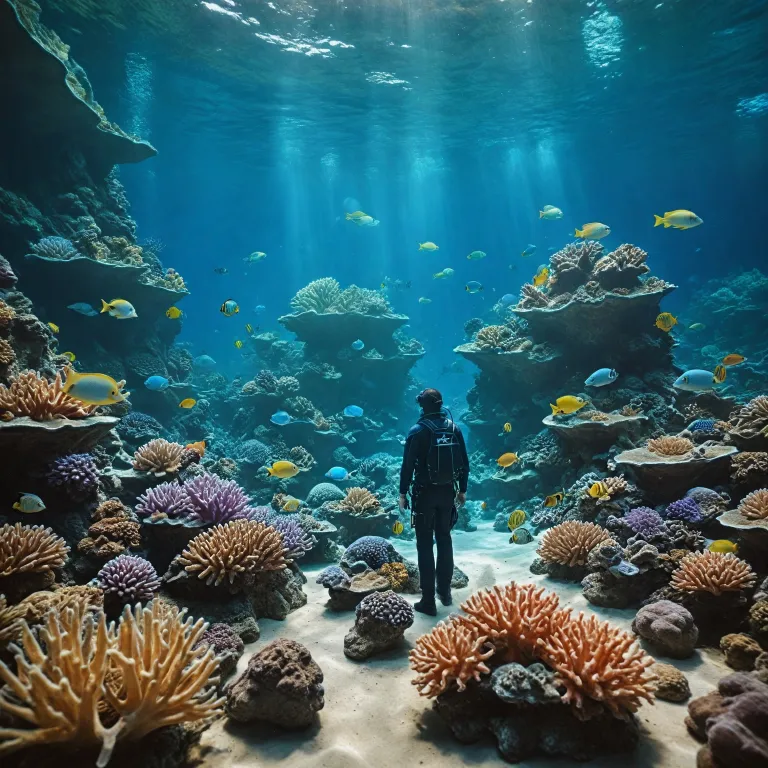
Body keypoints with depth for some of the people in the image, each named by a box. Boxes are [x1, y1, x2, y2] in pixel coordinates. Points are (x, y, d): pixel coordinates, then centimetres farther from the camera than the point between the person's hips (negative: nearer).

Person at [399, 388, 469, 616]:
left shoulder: (418, 430, -11)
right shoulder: (454, 428, 2)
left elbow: (408, 465, -12)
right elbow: (465, 462, 7)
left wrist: (403, 493, -3)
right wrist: (462, 490, 16)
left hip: (425, 492, -4)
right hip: (447, 491, 5)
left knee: (425, 545, 2)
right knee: (445, 540, 17)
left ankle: (428, 601, 5)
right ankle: (445, 591, 27)